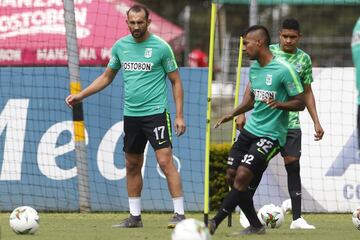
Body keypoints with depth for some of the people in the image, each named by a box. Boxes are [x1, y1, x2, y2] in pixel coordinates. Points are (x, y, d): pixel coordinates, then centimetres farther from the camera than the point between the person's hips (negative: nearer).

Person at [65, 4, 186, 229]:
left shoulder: (161, 47, -7)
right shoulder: (120, 46, 7)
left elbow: (176, 81, -1)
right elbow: (107, 77, 18)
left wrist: (180, 116, -7)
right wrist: (80, 96, 11)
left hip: (156, 113, -5)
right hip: (131, 115, 6)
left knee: (166, 161, -13)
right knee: (132, 166, 10)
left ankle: (179, 214, -10)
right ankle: (135, 216, 18)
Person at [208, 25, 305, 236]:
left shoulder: (284, 70, -14)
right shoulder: (254, 68, 10)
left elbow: (300, 103, -10)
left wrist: (279, 104, -27)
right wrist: (232, 115, 14)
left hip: (271, 134, -8)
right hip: (250, 130, 8)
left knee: (242, 175, -18)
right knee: (233, 176, 2)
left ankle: (215, 222, -12)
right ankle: (255, 226, 14)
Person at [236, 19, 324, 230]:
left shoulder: (304, 59, 7)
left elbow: (307, 92, 15)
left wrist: (316, 122, 9)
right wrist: (242, 113, -3)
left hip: (291, 121, 2)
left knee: (293, 165, -2)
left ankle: (297, 218, 0)